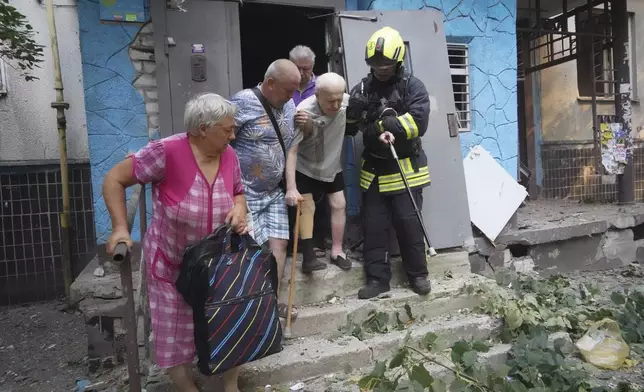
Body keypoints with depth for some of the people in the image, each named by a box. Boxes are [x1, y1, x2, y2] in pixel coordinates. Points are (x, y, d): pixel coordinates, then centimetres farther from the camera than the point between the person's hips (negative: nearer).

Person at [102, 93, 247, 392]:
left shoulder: (229, 156, -8)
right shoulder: (166, 152, -24)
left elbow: (238, 194, 8)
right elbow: (114, 179, -15)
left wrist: (239, 211, -14)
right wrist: (120, 227, -22)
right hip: (173, 266, -4)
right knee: (176, 335, 12)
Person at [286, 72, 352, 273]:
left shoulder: (347, 101, -22)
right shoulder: (304, 112, -34)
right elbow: (290, 151, -34)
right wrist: (291, 188, -40)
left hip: (333, 166, 5)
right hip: (305, 167, -4)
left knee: (339, 204, 6)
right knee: (307, 207, -7)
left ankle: (337, 251, 20)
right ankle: (308, 256, 0)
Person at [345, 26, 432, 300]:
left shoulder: (412, 86, -4)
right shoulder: (362, 89, 7)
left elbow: (418, 122, -19)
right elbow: (348, 127, 6)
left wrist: (379, 126, -20)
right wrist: (354, 108, -15)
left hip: (405, 169, -3)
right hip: (374, 169, 4)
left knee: (408, 223, 2)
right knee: (374, 225, 5)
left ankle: (418, 274, 21)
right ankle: (378, 278, 17)